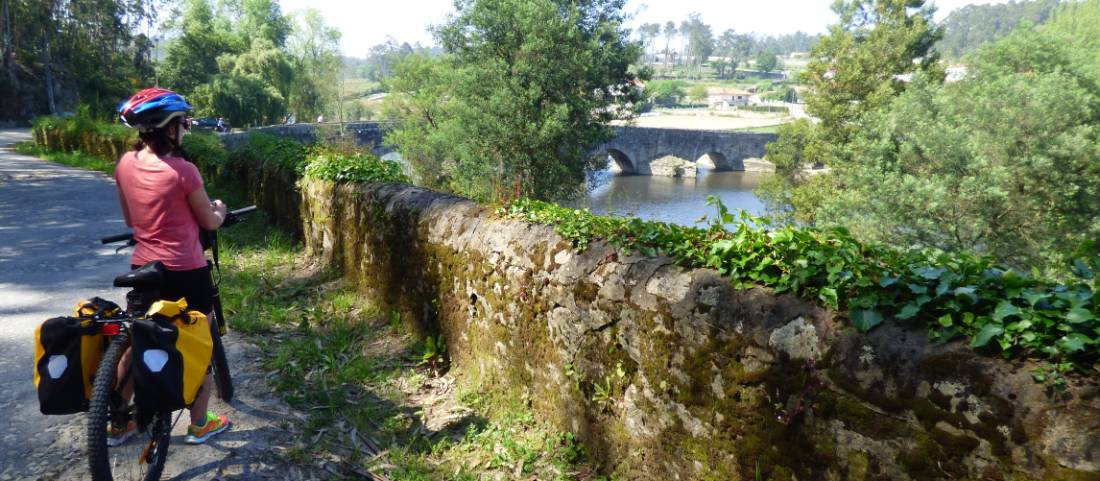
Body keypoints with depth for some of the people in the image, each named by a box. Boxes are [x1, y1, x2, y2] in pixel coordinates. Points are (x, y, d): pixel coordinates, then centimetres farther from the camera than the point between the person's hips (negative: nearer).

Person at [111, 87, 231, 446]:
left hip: (144, 268, 6)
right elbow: (209, 223, -5)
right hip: (186, 272, -6)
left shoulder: (126, 164, -1)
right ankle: (199, 424, 23)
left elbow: (129, 219, 11)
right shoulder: (183, 170, -18)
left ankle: (119, 425, 29)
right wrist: (220, 210, 17)